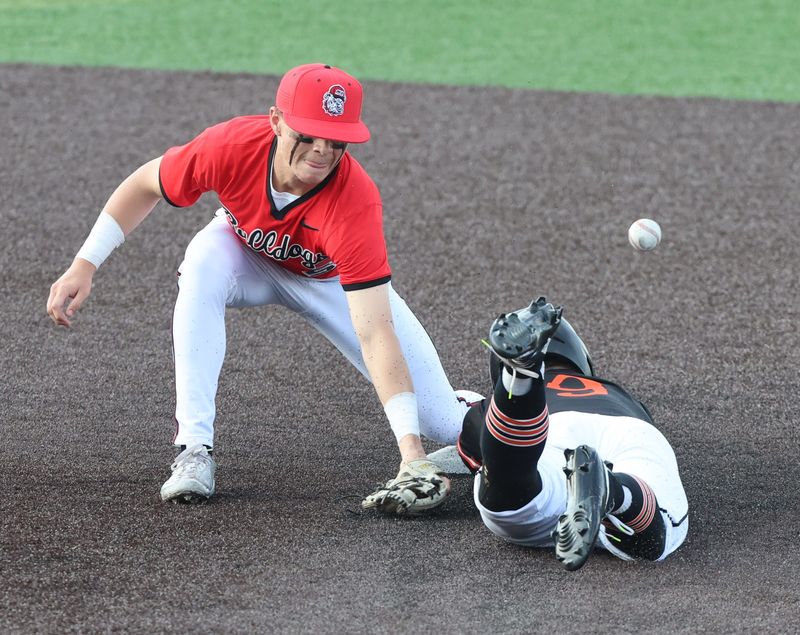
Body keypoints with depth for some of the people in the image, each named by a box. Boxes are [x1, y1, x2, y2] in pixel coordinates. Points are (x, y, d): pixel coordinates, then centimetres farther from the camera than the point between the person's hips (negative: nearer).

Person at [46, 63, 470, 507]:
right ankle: (194, 449, -30)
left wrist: (410, 448, -52)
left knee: (443, 425, -13)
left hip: (333, 279, -2)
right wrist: (84, 266, -22)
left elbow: (374, 333, -45)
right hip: (245, 253, 2)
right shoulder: (231, 146, -35)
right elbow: (146, 185, -15)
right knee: (205, 259, -36)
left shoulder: (356, 201, -41)